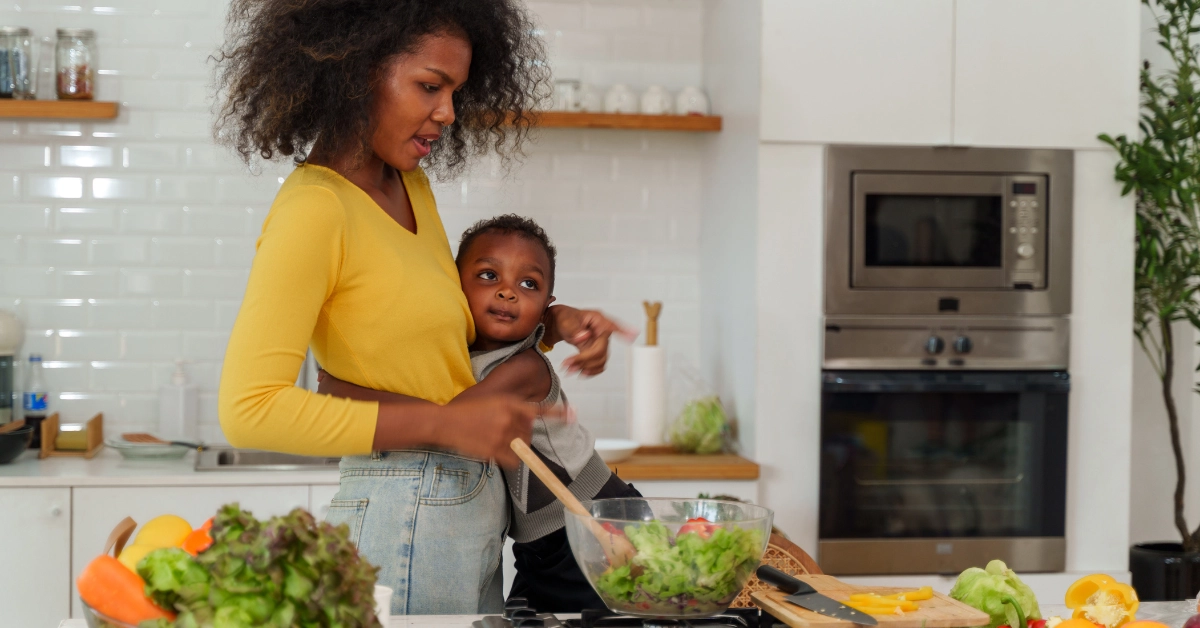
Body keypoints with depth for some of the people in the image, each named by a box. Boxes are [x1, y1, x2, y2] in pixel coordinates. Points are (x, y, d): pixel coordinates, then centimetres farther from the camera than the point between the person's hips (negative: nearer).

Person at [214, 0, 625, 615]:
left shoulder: (409, 186, 10)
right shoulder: (313, 210, -17)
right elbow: (249, 408, -23)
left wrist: (552, 321, 7)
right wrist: (444, 423, -23)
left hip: (475, 509, 9)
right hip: (404, 523, -9)